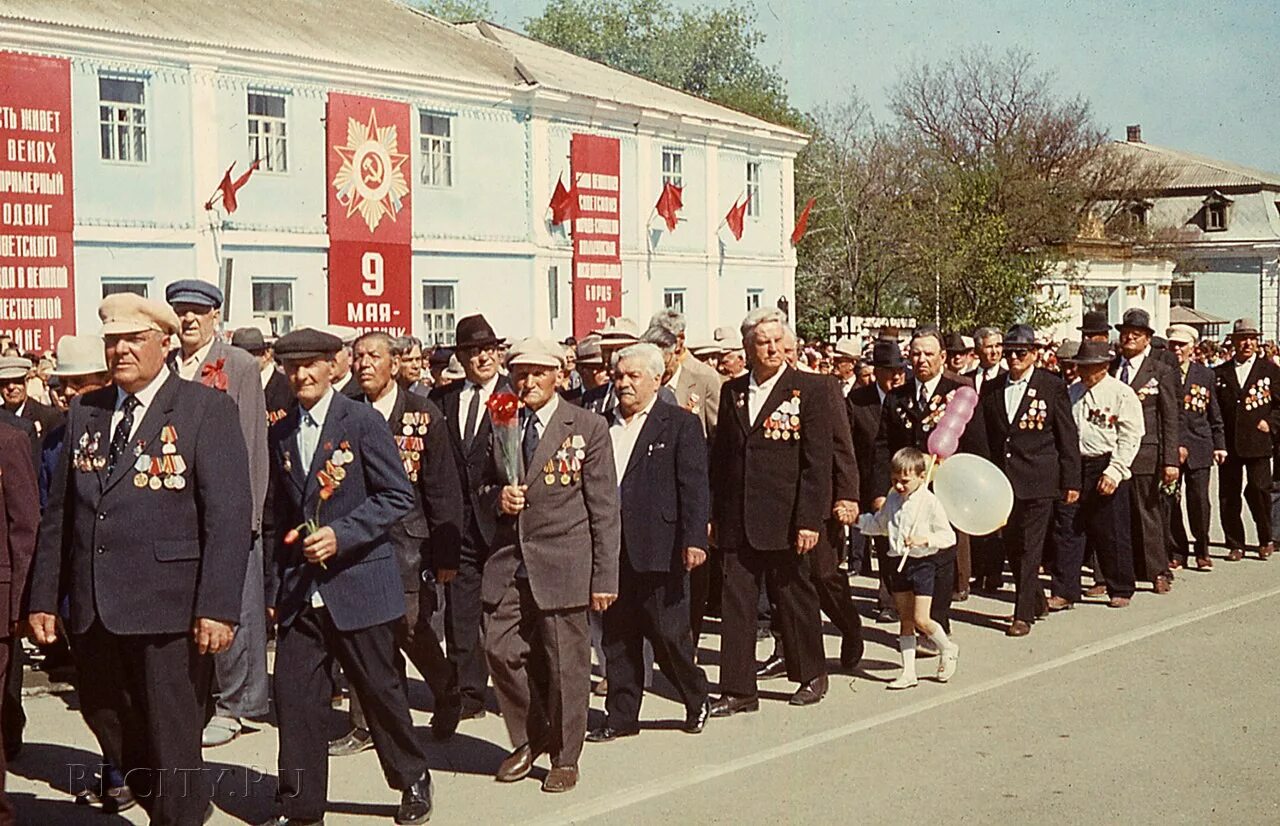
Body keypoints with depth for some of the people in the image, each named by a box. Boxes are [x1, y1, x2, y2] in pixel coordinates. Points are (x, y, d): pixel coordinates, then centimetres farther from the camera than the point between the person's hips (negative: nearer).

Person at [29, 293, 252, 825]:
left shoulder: (206, 408, -5)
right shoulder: (85, 413, 12)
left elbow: (229, 515, -11)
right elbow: (58, 513, 14)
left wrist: (218, 607, -17)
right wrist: (44, 597, 9)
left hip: (169, 610, -5)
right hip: (93, 611, 6)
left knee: (171, 743, 2)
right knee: (108, 727, 17)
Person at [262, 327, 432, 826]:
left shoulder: (363, 421, -6)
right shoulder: (282, 434, 11)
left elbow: (399, 496, -9)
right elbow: (281, 516, 17)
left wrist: (342, 534, -18)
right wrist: (276, 588, 14)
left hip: (358, 584, -4)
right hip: (300, 592, 5)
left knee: (380, 690, 6)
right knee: (293, 696, 1)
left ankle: (413, 780, 28)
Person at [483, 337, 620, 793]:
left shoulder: (588, 428, -2)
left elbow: (604, 509, -3)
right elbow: (484, 486, 22)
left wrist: (605, 576, -7)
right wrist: (497, 495, -3)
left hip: (563, 563, -4)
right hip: (508, 563, 4)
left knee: (565, 662, 3)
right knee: (501, 652, 1)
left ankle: (565, 756, 20)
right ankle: (529, 739, 24)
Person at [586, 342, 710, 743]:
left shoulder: (681, 424, -1)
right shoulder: (603, 425, 12)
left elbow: (694, 486, -7)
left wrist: (694, 539, -16)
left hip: (658, 548, -5)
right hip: (611, 548, 5)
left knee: (669, 634, 1)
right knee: (617, 636, 10)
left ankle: (696, 700, 23)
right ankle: (621, 715, 20)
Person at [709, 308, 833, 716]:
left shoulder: (808, 390, -4)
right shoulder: (732, 392, 10)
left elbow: (818, 461, -8)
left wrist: (809, 520, -13)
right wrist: (712, 513, 10)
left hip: (784, 520, -4)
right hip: (737, 521, 4)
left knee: (795, 598, 10)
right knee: (735, 604, 3)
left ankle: (811, 674, 30)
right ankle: (738, 690, 10)